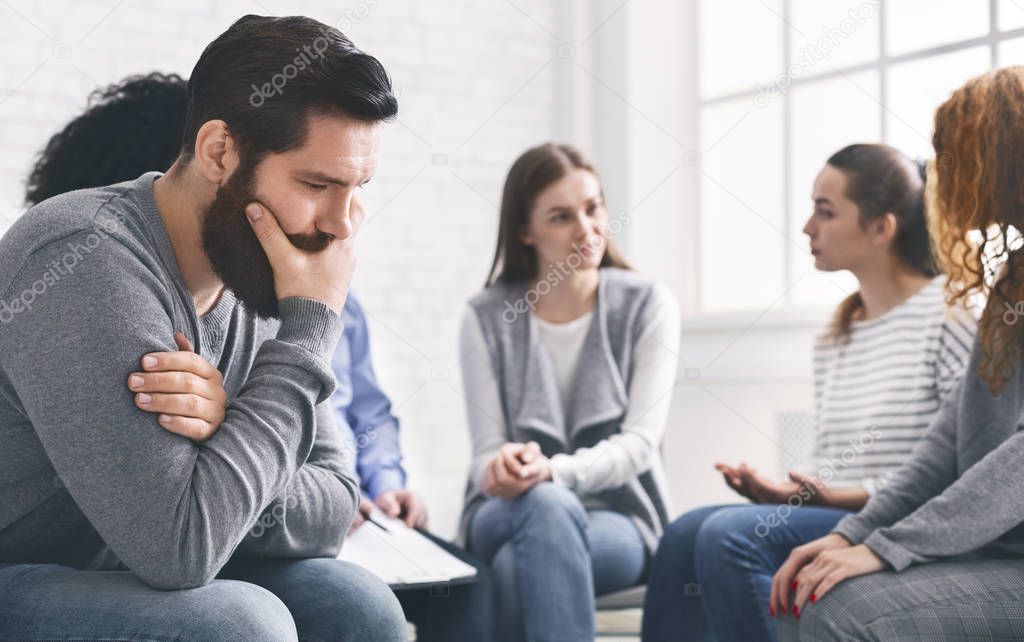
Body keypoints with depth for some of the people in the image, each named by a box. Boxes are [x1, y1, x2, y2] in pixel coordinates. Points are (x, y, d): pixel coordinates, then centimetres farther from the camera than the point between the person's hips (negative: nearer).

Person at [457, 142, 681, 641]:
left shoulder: (647, 305, -1)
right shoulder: (486, 319, 1)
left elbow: (640, 442, -10)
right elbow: (486, 453, -3)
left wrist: (553, 470, -29)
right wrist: (501, 469, -30)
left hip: (618, 517, -1)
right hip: (506, 514, 1)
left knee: (517, 564, -35)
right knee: (547, 505, -37)